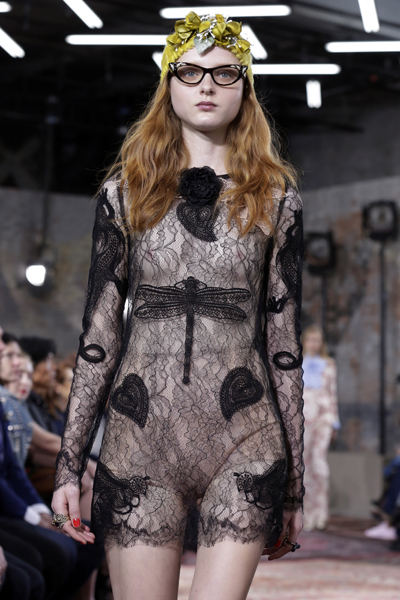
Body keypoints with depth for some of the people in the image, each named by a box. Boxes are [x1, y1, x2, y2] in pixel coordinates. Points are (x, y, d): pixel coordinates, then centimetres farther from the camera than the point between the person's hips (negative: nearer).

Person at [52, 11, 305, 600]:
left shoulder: (275, 197, 8)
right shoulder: (125, 191, 9)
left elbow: (284, 341, 7)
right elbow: (99, 330, 7)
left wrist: (293, 484, 6)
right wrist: (69, 465, 3)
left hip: (245, 442, 0)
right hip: (140, 440, 1)